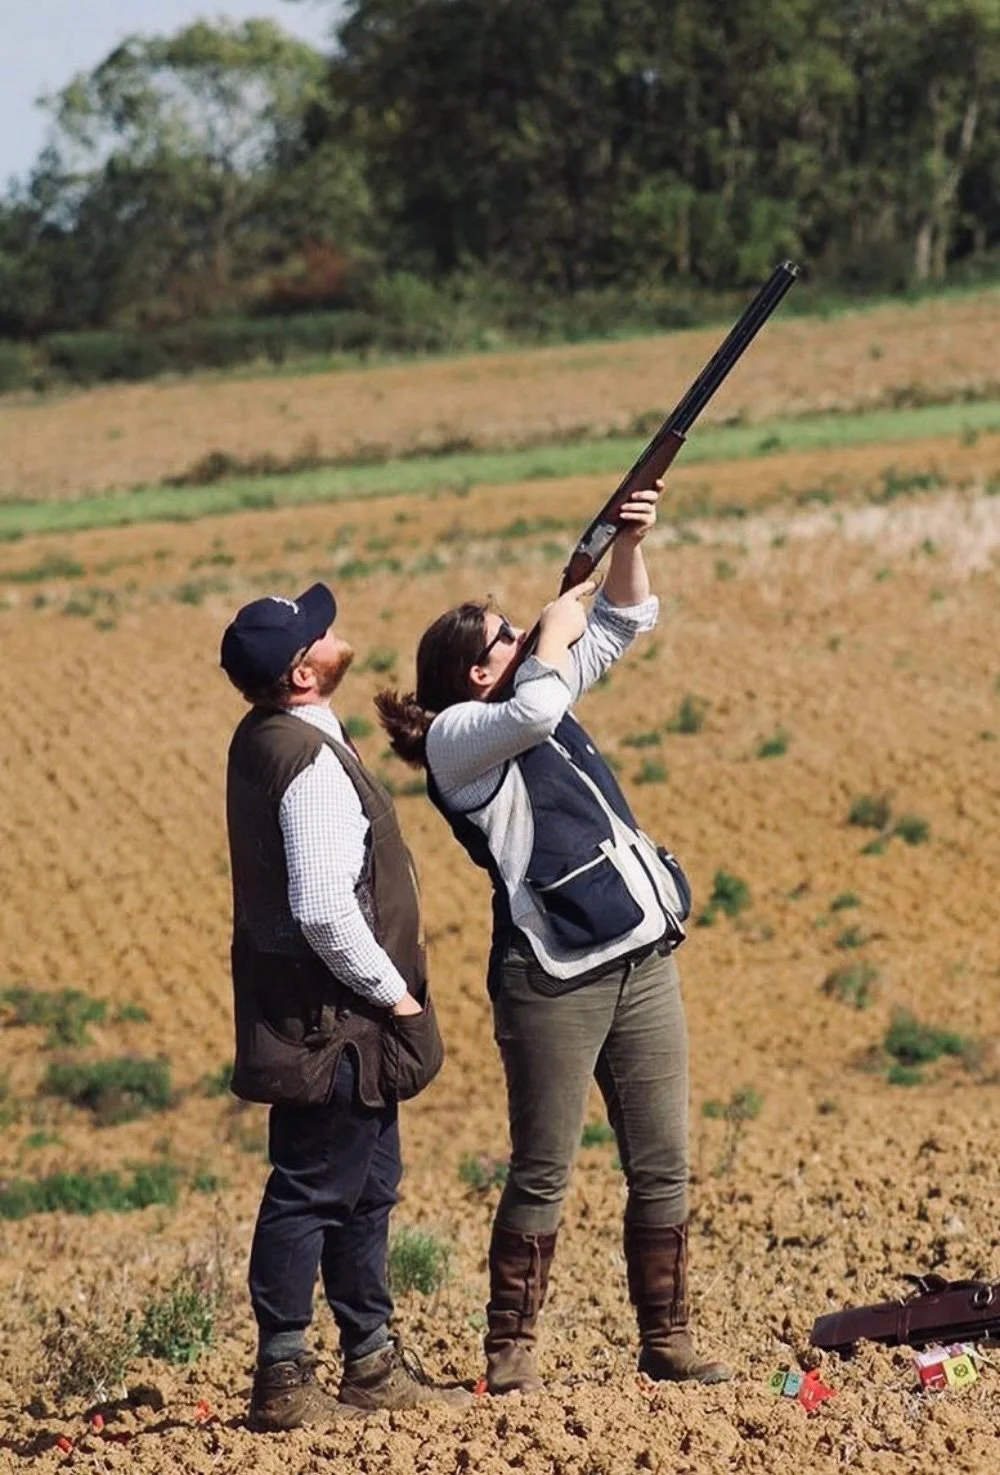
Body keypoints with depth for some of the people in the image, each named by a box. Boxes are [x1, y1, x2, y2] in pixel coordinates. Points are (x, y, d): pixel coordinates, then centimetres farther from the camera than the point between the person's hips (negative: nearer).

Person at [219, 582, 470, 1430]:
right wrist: (392, 992, -15)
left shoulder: (265, 742, 9)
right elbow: (323, 910, -28)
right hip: (332, 1021, -10)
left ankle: (372, 1362, 25)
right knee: (312, 1192, -4)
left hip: (338, 1018, 10)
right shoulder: (311, 762, -22)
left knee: (366, 1185, 17)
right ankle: (282, 1382, 0)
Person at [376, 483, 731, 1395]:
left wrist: (629, 545, 8)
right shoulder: (455, 737, -5)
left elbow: (623, 625, 25)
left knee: (662, 1168, 6)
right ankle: (510, 1353, 3)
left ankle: (666, 1342, 13)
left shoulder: (537, 701, 19)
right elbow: (534, 709, -25)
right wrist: (556, 625, -7)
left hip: (643, 962, 8)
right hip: (554, 980, -8)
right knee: (543, 1175, -3)